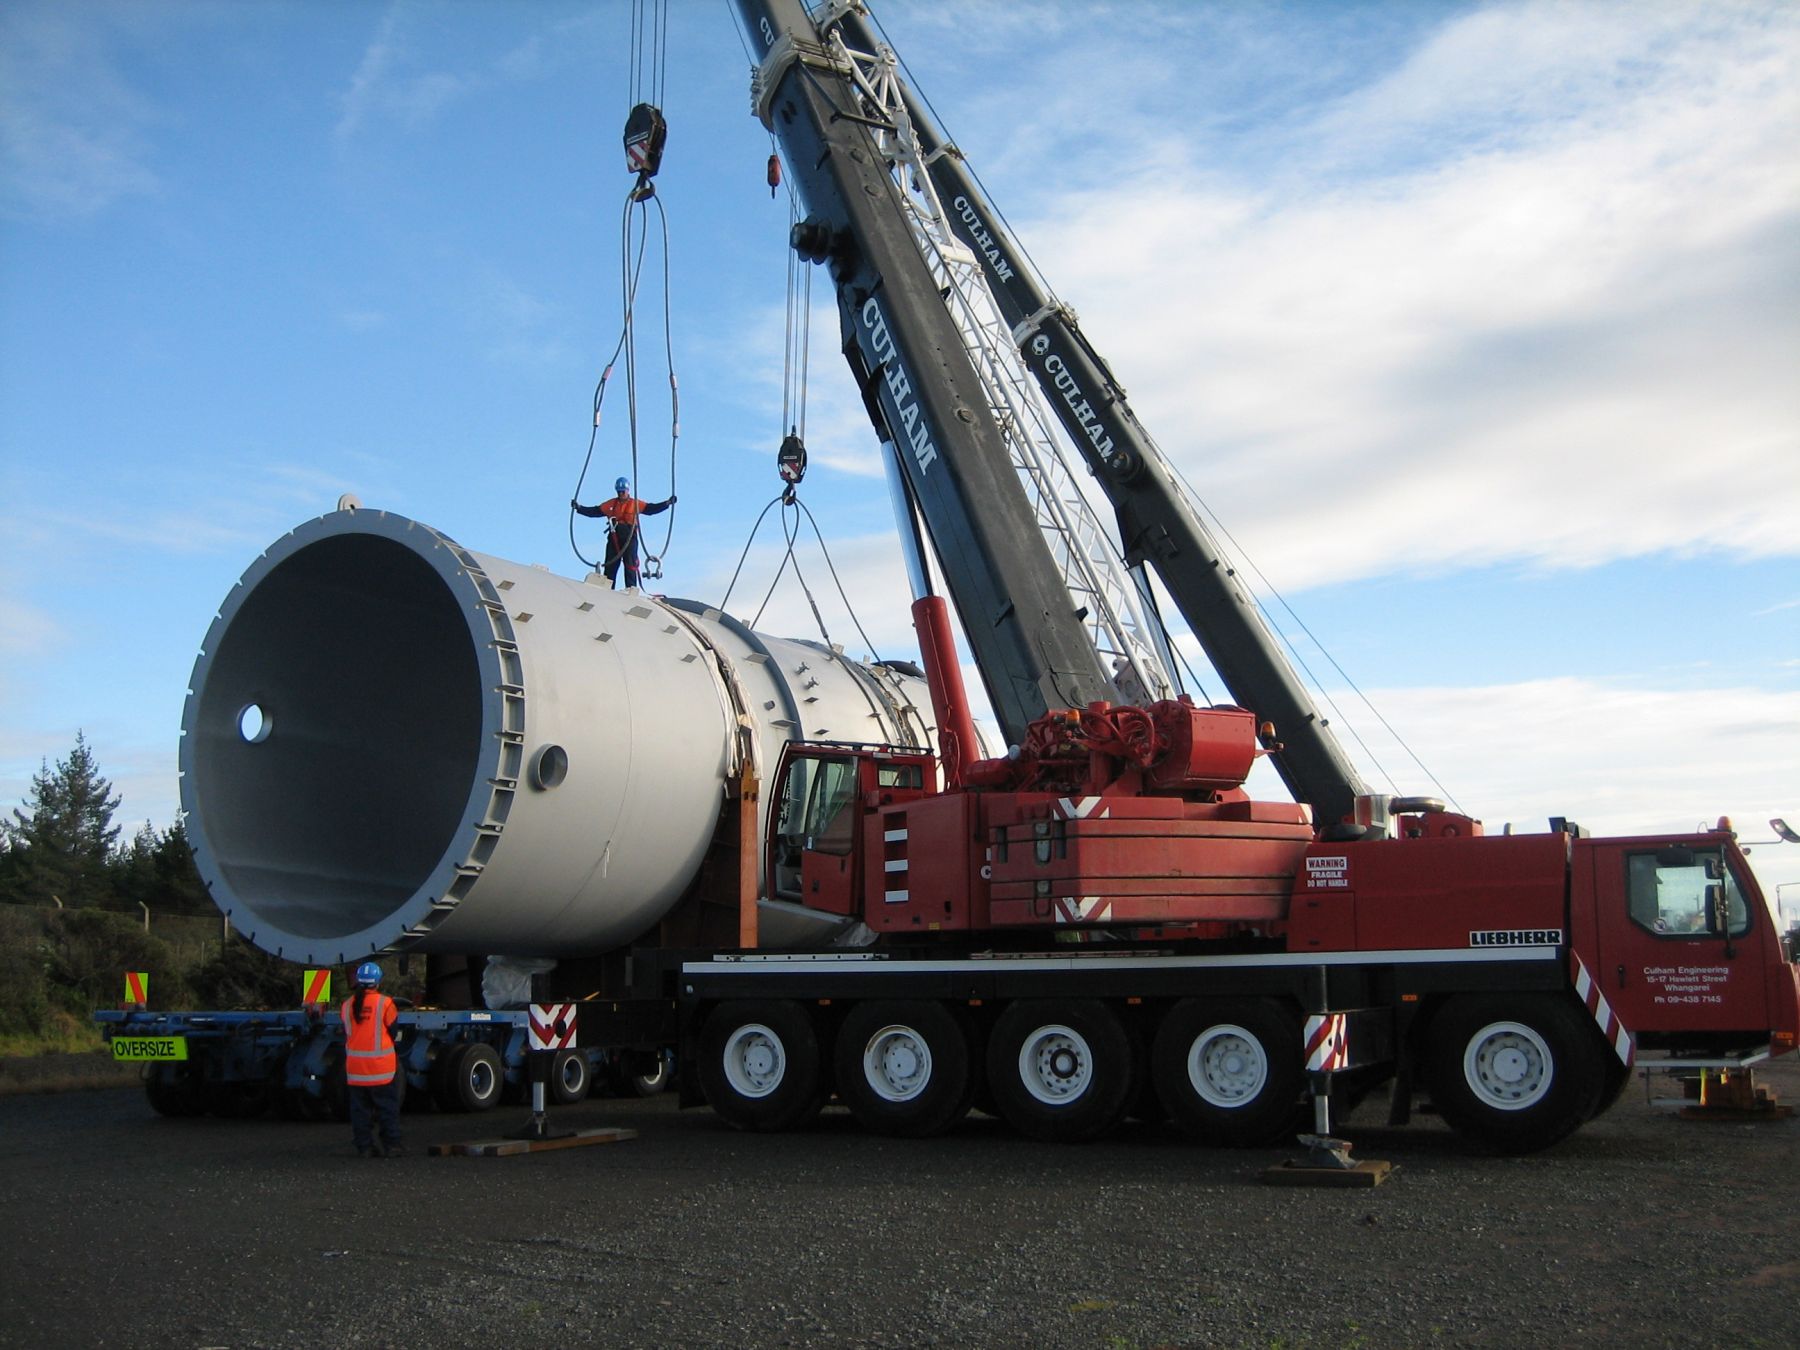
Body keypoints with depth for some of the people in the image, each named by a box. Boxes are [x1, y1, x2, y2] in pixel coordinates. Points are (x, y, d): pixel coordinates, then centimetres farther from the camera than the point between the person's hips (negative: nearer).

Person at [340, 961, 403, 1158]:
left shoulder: (347, 1005, 1)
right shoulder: (384, 1003, -9)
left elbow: (346, 1035, 10)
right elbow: (393, 1032, -1)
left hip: (355, 1067, 3)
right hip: (382, 1068, -3)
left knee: (360, 1108, 10)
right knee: (388, 1108, 5)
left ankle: (364, 1146, 10)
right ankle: (391, 1145, 6)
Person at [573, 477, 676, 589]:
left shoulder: (636, 504, 6)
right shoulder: (611, 504, 12)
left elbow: (652, 508, 2)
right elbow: (594, 511, 11)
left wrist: (667, 503, -7)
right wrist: (579, 508, 3)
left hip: (629, 538, -3)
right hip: (614, 537, 3)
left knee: (630, 564, -7)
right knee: (610, 565, 4)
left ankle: (631, 588, -9)